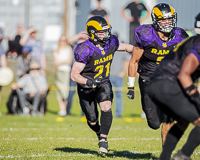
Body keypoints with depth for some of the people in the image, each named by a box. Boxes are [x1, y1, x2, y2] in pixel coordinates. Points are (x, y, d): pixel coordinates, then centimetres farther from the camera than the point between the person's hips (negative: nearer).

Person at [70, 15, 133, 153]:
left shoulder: (111, 42, -11)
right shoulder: (85, 50, -29)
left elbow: (124, 47, 14)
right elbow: (74, 75, -27)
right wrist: (89, 82, -42)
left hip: (103, 83, 3)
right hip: (86, 87, -3)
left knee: (106, 107, -24)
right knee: (92, 120, 7)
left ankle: (103, 139, -12)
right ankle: (99, 132, 42)